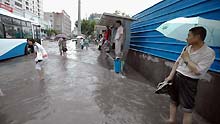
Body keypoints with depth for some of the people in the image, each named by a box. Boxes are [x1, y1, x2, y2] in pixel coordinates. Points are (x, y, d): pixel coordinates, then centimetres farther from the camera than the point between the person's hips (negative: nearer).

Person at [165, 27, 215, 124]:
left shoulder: (209, 53, -15)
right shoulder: (186, 48, 5)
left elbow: (197, 71, -22)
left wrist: (187, 59, -12)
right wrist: (171, 76, 1)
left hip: (189, 82, -6)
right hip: (176, 77, 7)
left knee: (187, 109, 5)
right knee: (173, 101, 19)